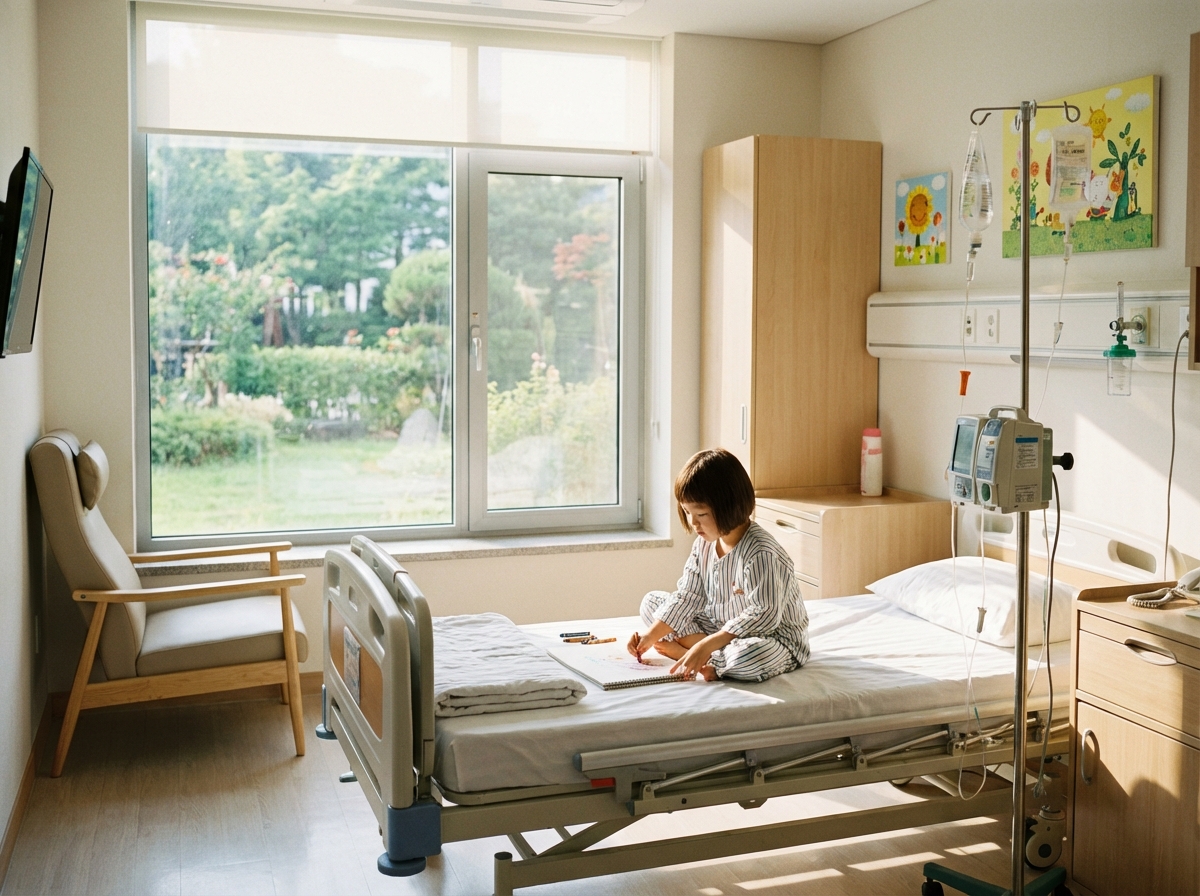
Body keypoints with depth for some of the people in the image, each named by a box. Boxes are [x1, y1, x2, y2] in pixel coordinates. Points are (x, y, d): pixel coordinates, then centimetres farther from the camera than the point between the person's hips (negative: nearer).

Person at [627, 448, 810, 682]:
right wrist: (652, 634, -9)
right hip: (720, 629, 8)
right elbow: (688, 596, 3)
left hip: (772, 639, -8)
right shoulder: (704, 544, -1)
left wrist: (708, 645, -36)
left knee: (751, 656, -44)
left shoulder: (761, 553, -26)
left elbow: (764, 615, -32)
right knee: (651, 601, 4)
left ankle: (680, 649, -20)